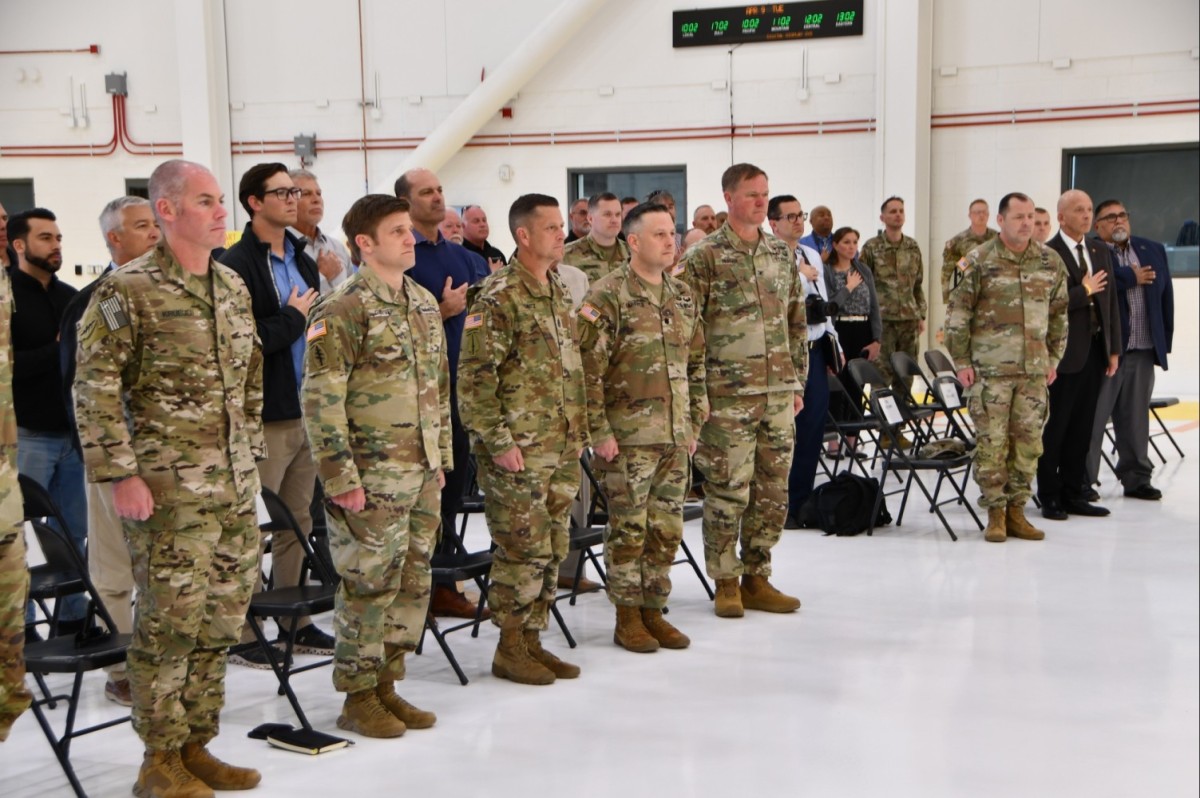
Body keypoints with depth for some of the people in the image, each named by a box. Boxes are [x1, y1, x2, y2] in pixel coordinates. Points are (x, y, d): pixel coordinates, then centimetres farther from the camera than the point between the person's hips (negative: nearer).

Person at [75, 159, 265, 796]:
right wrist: (120, 475, -15)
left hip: (236, 486, 7)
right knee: (171, 620, -1)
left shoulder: (234, 286, 12)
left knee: (222, 618, 11)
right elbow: (95, 389, -11)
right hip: (169, 489, -7)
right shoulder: (128, 290, -9)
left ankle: (196, 745, 25)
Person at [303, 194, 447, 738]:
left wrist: (441, 458, 16)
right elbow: (321, 400, -15)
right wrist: (340, 477, -18)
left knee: (413, 584, 12)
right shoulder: (344, 310, -12)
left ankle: (386, 685, 25)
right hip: (372, 478, -8)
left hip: (422, 473, 8)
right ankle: (358, 698, 13)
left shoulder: (424, 303, 13)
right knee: (370, 586, 0)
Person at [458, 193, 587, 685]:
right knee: (522, 550, -2)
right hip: (519, 454, -8)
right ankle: (510, 650, 11)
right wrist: (498, 441, -18)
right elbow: (475, 377, -16)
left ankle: (532, 640, 23)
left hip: (562, 450, 8)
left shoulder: (559, 293, 14)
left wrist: (580, 428, 16)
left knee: (553, 548, 12)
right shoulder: (499, 298, -12)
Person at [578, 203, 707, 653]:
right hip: (628, 438, -6)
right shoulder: (607, 297, -10)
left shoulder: (682, 296, 12)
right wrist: (599, 433, -15)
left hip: (675, 437, 6)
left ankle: (654, 611, 22)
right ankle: (627, 619, 13)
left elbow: (696, 365, 18)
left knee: (667, 530, 10)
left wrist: (694, 424, 14)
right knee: (628, 530, 1)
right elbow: (588, 370, -13)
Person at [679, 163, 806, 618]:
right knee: (728, 491, -1)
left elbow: (797, 324, 18)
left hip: (778, 393, 6)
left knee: (773, 491, 8)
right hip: (727, 396, -5)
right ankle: (726, 583, 12)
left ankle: (757, 578, 21)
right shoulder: (703, 257, -5)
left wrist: (797, 382, 14)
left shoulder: (781, 255, 12)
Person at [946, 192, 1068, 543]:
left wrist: (1053, 358, 13)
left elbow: (1059, 313, 16)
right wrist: (962, 361, -5)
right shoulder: (980, 260, -4)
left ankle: (1016, 510, 17)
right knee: (991, 441, -2)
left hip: (1034, 369, 4)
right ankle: (995, 513, 9)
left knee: (1028, 441, 5)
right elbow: (958, 312, -2)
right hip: (990, 368, -3)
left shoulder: (1051, 261, 7)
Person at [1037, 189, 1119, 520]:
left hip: (1095, 352, 6)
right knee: (1055, 427, 1)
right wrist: (1084, 291, -15)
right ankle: (1050, 498, 10)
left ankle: (1073, 494, 18)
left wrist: (1114, 349, 9)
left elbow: (1111, 303, 13)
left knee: (1082, 428, 11)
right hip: (1065, 353, -6)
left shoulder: (1101, 252, 12)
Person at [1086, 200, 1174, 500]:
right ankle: (1083, 479, 7)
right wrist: (1132, 277, -13)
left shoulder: (1153, 250, 13)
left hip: (1143, 350, 5)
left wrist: (1165, 340, 8)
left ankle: (1136, 478, 22)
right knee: (1093, 416, 0)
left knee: (1136, 417, 12)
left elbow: (1166, 296, 13)